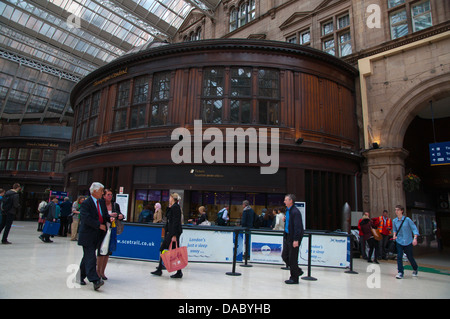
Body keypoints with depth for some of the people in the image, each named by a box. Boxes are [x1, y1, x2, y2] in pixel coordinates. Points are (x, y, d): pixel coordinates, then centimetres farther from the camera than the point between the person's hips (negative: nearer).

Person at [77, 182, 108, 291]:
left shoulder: (101, 203, 14)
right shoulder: (86, 203, -10)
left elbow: (103, 216, 20)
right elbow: (87, 218, -20)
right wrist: (99, 225, -19)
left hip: (97, 236, 8)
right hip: (87, 236, -7)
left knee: (88, 256, 16)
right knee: (90, 257, -9)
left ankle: (81, 275, 31)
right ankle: (95, 280, -14)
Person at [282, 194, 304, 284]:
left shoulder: (295, 212, -19)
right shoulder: (287, 210, 11)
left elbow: (298, 226, -22)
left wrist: (296, 240, -23)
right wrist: (285, 220, 2)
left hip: (294, 237, -9)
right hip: (287, 236, 10)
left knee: (292, 258, 1)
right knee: (284, 256, 13)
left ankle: (294, 278, 17)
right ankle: (298, 271, 30)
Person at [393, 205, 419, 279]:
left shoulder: (407, 219, -10)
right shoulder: (394, 221, 0)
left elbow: (414, 228, -10)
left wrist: (415, 238, -21)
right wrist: (394, 235, -4)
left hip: (408, 241, -2)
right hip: (399, 241, 2)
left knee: (410, 257, 10)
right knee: (399, 256, -8)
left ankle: (415, 269, 39)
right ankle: (400, 272, 0)